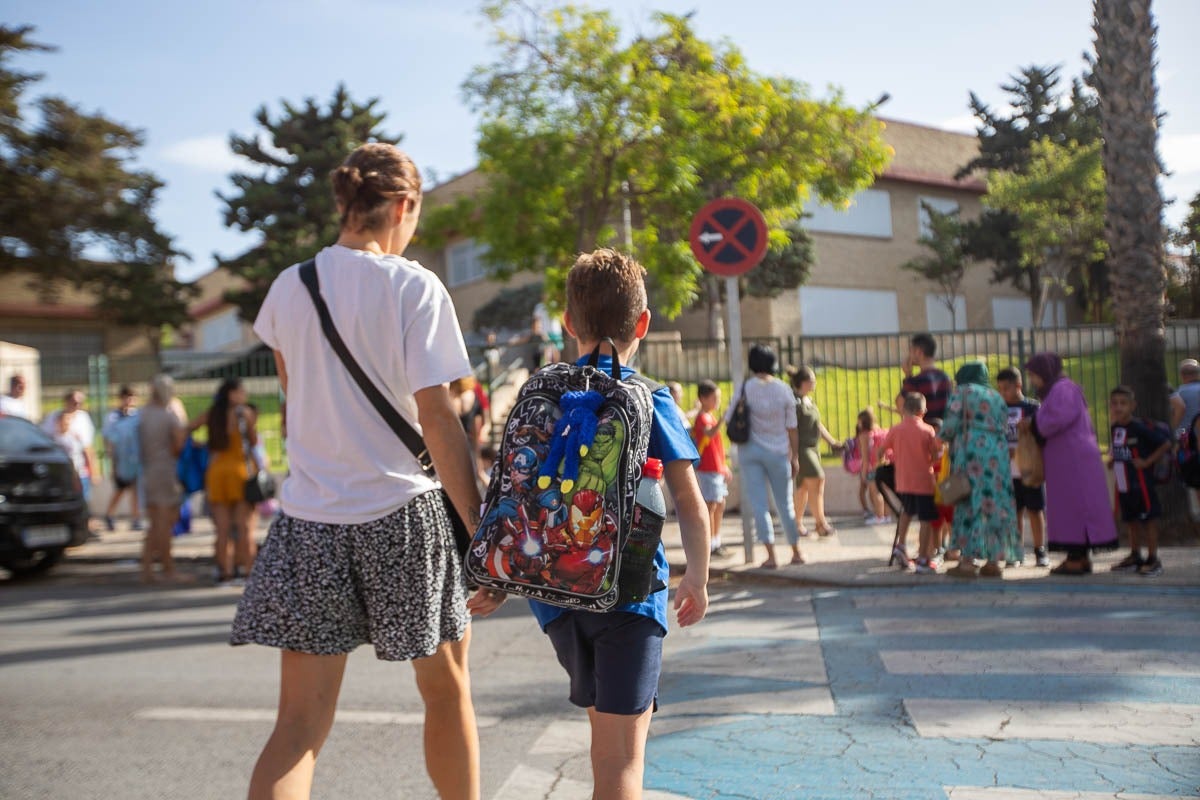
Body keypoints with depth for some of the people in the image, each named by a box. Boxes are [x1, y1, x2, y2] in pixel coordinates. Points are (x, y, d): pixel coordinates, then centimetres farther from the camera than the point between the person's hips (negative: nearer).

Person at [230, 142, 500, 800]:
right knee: (446, 690, 18)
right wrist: (483, 534, -13)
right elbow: (436, 419, -15)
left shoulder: (289, 287, 6)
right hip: (404, 512, -4)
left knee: (300, 724, 5)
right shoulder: (414, 286, -8)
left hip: (309, 518, 4)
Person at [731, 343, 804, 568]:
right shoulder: (783, 389, -2)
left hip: (750, 451, -1)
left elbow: (730, 420, -3)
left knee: (758, 505, 1)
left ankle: (771, 555, -4)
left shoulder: (745, 388, -5)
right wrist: (794, 457, 7)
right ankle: (796, 552, 20)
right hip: (778, 452, 1)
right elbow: (792, 427, 0)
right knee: (785, 504, 12)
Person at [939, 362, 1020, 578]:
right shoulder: (997, 396, 21)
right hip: (997, 453, 5)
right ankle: (993, 562, 4)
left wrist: (943, 435, 14)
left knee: (969, 503, -5)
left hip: (970, 451, -5)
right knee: (995, 503, 5)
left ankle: (967, 561, -9)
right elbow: (1004, 427, 13)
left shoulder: (962, 392, 4)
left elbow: (950, 425, -5)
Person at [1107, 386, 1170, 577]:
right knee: (1132, 521, 16)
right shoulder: (1113, 428, 7)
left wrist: (1148, 462, -16)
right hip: (1122, 484, 7)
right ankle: (1135, 556, 26)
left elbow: (1166, 444, -16)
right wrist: (1111, 460, 9)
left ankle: (1153, 559, 7)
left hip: (1140, 483, -7)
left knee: (1149, 519, 1)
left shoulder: (1140, 428, -15)